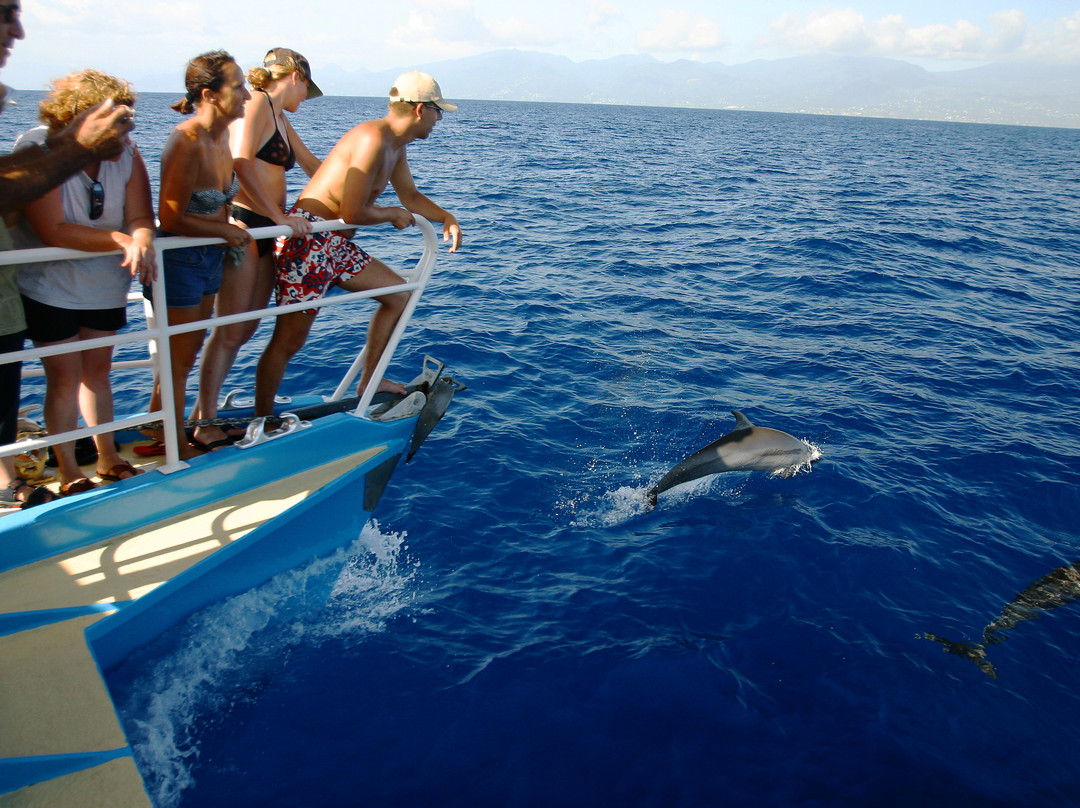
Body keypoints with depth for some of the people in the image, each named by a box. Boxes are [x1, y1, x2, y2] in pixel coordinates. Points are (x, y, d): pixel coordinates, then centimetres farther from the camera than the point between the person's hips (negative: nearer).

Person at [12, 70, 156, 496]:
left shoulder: (125, 152, -8)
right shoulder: (36, 149, -21)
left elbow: (141, 217, -11)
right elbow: (53, 232, -28)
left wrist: (143, 241, -34)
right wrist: (123, 240, -32)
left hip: (105, 285, 4)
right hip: (50, 287, -4)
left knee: (98, 370, 14)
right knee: (65, 377, -1)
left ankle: (108, 458, 26)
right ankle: (68, 472, 13)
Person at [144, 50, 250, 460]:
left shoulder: (222, 135, 3)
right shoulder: (187, 142, -24)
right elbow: (171, 218, -23)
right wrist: (226, 231, -13)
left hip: (209, 258, 9)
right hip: (179, 261, -9)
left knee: (186, 357, 20)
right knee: (177, 360, 7)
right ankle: (176, 445, 24)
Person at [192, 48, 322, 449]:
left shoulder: (281, 118, 21)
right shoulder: (257, 104, -7)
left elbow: (312, 165, 30)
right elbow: (242, 162, -21)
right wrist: (280, 216, -24)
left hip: (266, 231, 9)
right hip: (243, 224, -9)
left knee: (247, 328, 11)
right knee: (229, 331, -5)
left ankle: (205, 410, 21)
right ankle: (205, 425, 5)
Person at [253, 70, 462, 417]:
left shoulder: (395, 145, 13)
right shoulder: (373, 139, -18)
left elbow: (411, 196, 26)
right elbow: (352, 212, -22)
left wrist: (446, 218, 8)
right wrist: (394, 214, -4)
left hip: (336, 245, 10)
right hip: (309, 238, -10)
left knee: (398, 294, 17)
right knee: (289, 340, -6)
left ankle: (368, 382, 25)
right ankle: (262, 419, 6)